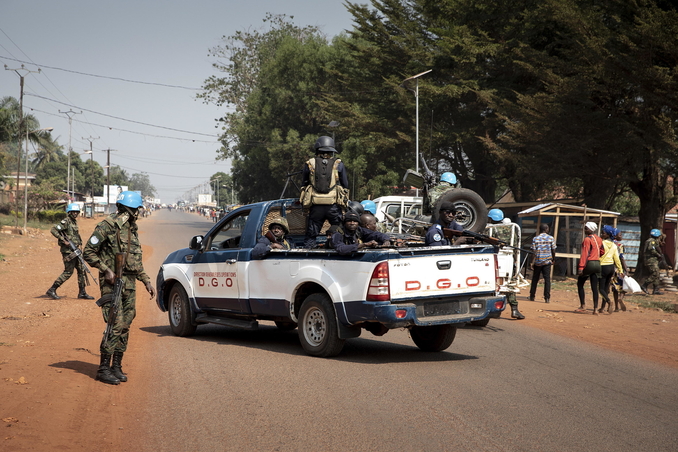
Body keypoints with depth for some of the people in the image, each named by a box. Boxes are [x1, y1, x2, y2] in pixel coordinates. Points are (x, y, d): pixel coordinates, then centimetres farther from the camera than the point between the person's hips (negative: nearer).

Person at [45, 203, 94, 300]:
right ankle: (52, 290, -1)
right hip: (68, 251, -9)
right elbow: (53, 230, -21)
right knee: (68, 272, -7)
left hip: (75, 251, 9)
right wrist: (63, 240, -22)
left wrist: (79, 243, 15)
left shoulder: (74, 222, 15)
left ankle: (82, 293, 12)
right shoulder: (66, 221, -12)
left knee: (81, 270, 7)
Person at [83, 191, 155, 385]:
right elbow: (88, 252, -8)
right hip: (112, 282, -8)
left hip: (130, 284, 8)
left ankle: (117, 366, 16)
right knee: (116, 325, -12)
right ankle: (103, 369, -4)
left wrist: (146, 281, 17)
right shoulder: (108, 226, -9)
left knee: (125, 327, 7)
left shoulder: (132, 229, 16)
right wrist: (105, 269, -17)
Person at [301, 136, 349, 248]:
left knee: (311, 235, 8)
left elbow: (303, 185, 14)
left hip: (316, 206, 1)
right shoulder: (338, 164, 3)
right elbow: (345, 185, 9)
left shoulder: (310, 164, 6)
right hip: (334, 206, -1)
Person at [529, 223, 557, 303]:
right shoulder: (551, 238, -1)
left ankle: (532, 296, 17)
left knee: (535, 279, 12)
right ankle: (547, 298, -6)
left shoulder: (535, 239, -2)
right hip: (547, 261, -1)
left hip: (537, 261, 1)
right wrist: (553, 259, 18)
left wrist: (532, 263, -6)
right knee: (547, 279, 0)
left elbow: (534, 252, -6)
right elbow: (553, 251, 2)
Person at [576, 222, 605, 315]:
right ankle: (595, 309, 0)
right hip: (597, 264, 7)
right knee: (594, 287, 5)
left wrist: (581, 267, -19)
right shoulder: (599, 239, 11)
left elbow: (585, 254, -17)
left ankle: (583, 306, 5)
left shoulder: (587, 239, -12)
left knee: (580, 284, 8)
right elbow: (602, 252, 18)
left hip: (589, 263, -7)